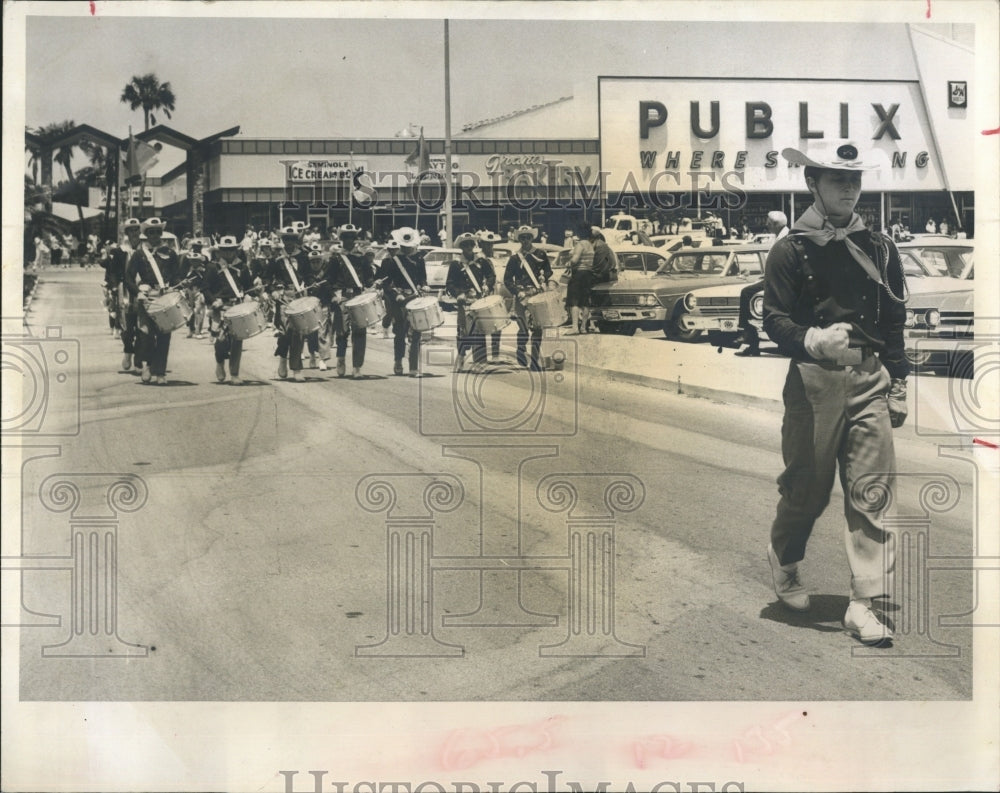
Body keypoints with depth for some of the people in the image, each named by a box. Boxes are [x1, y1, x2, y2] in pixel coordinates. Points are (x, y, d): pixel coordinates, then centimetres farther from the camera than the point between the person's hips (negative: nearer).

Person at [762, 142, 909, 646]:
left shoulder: (879, 248, 9)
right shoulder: (790, 251, -1)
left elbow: (896, 321, 13)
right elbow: (774, 319, -7)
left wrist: (898, 386, 9)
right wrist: (814, 341, -26)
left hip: (869, 380, 3)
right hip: (813, 380, -3)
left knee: (871, 490, -3)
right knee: (806, 487, 7)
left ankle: (864, 604, 3)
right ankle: (783, 563, 36)